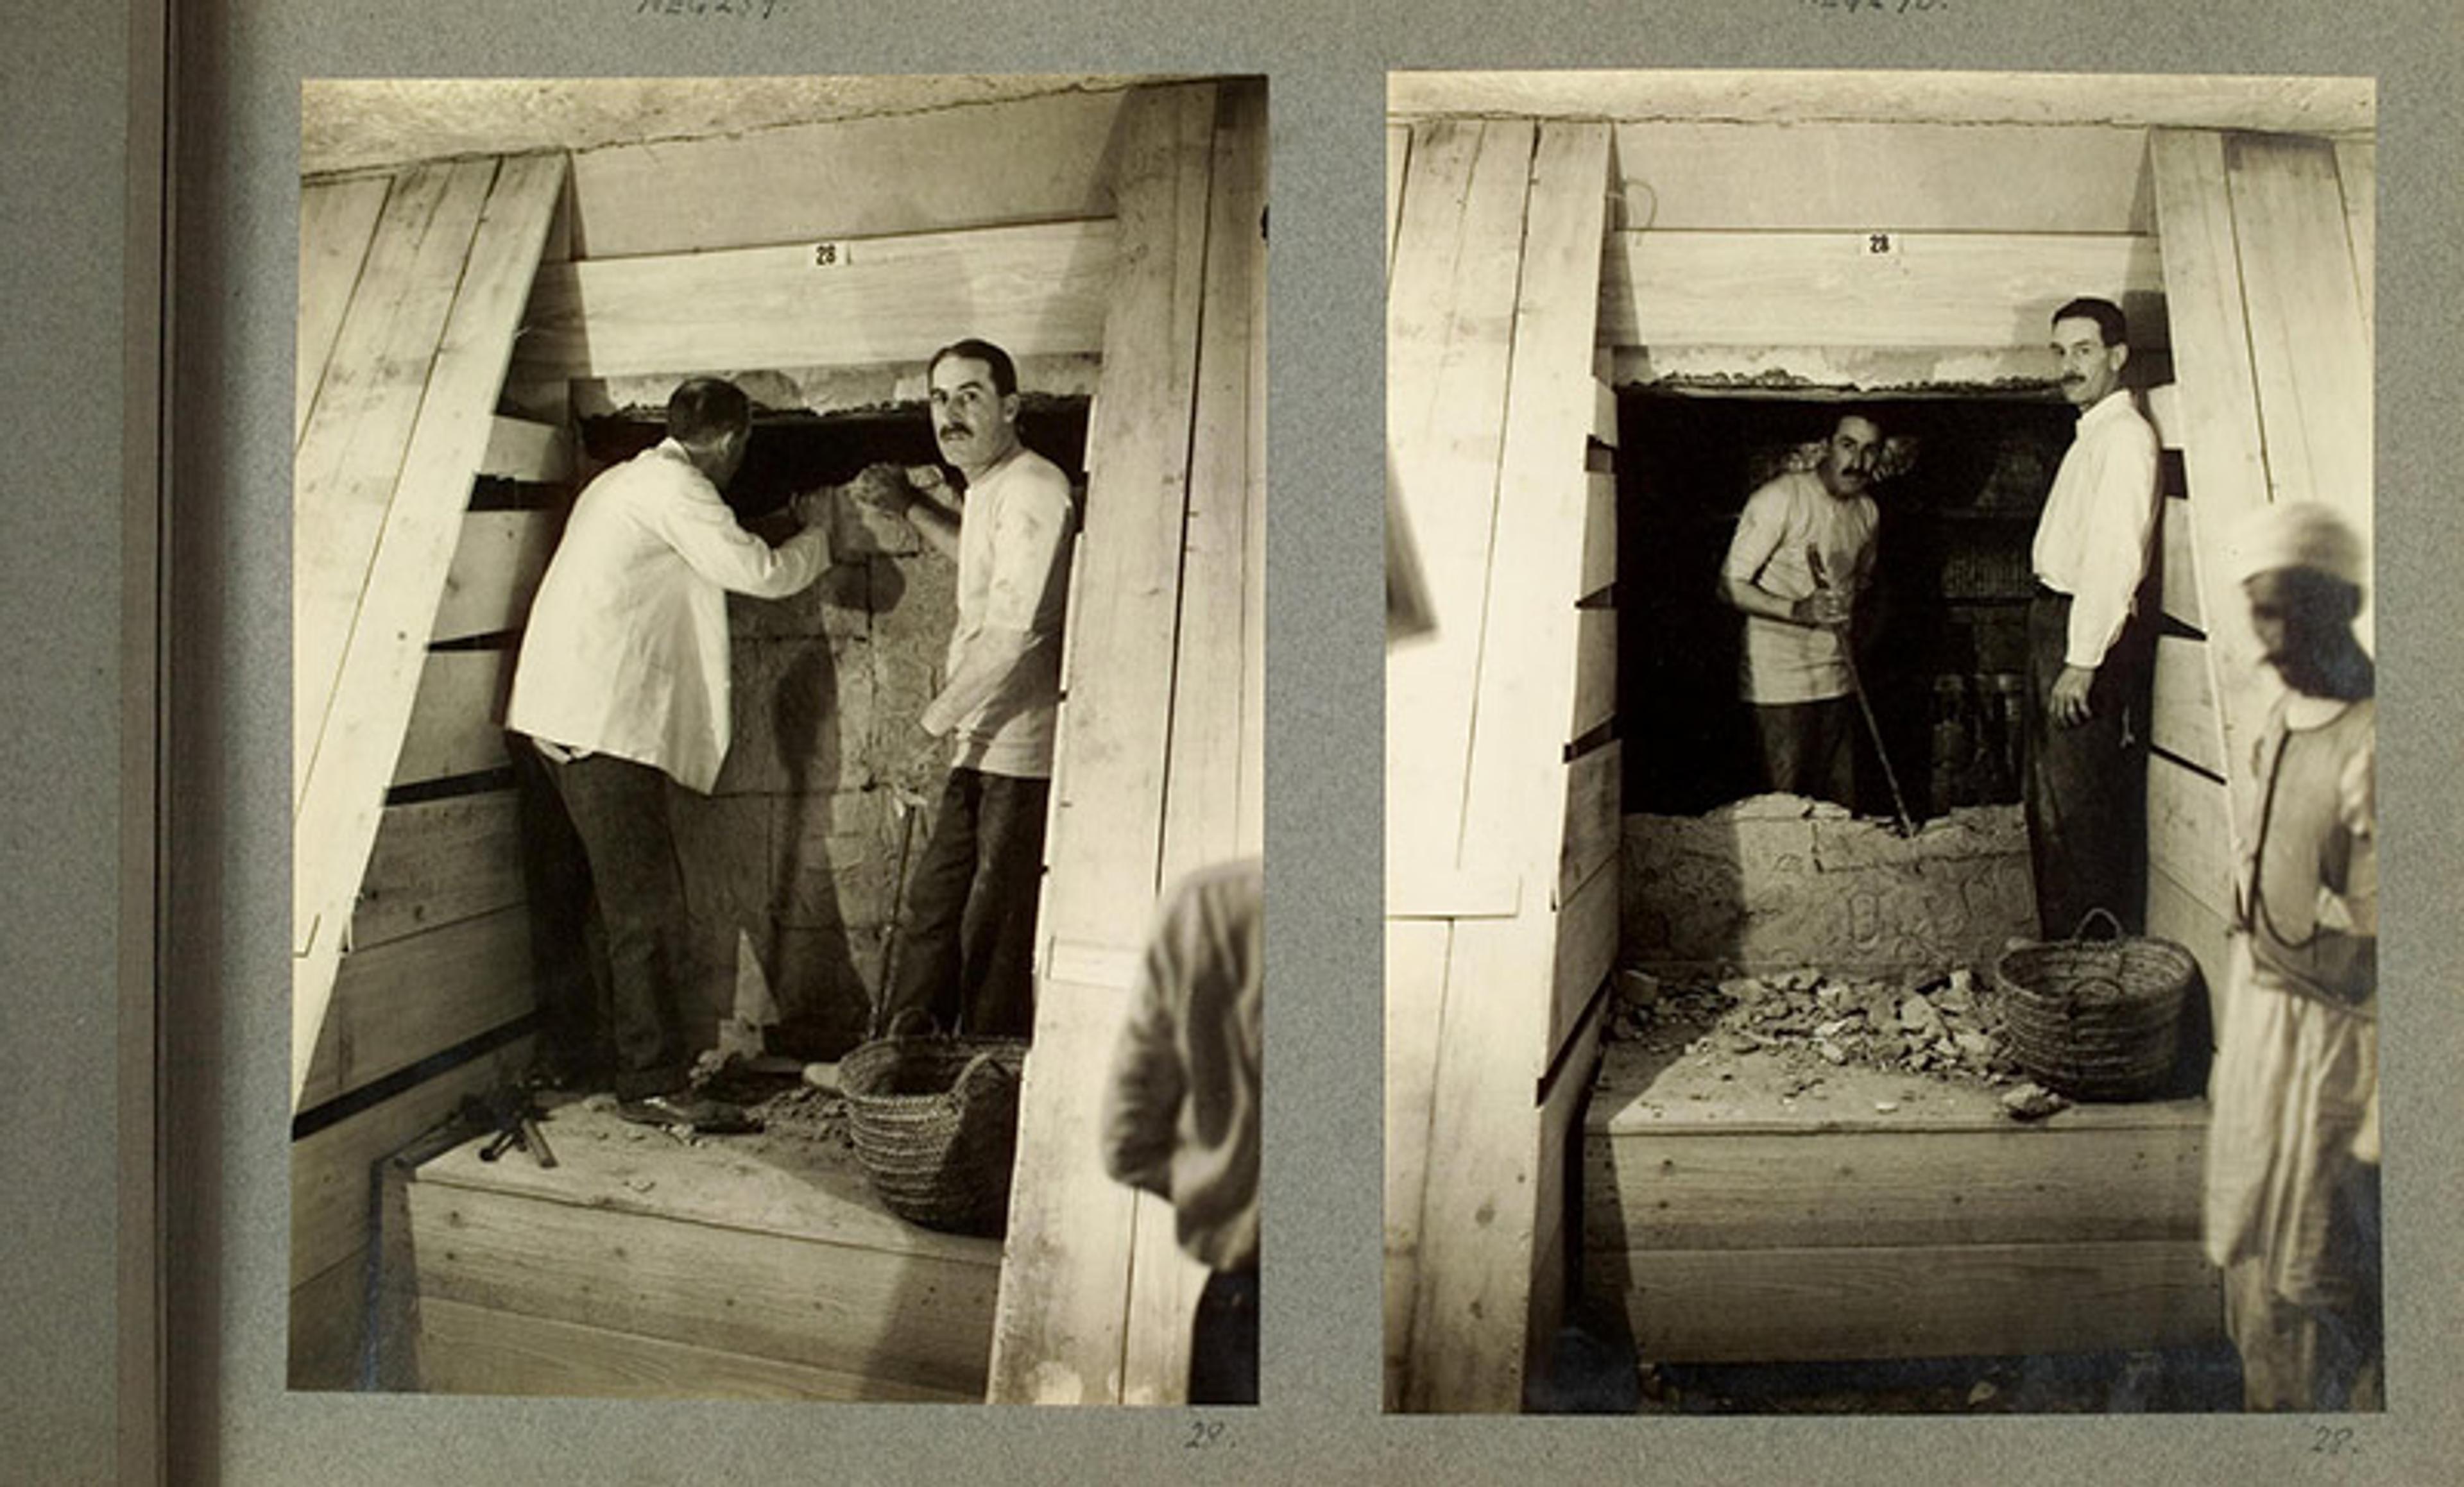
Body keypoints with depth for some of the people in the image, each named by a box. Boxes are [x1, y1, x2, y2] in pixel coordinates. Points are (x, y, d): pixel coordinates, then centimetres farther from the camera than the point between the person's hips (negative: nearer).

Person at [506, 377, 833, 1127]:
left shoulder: (623, 482, 21)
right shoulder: (674, 489, -10)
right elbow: (763, 573, -13)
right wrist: (816, 536, 6)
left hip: (556, 716, 10)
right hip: (604, 725, -10)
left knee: (577, 894, 17)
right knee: (647, 905, -8)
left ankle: (564, 1051, 28)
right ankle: (653, 1084, -6)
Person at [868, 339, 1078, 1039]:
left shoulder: (1031, 490, -16)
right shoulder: (986, 488, 15)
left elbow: (1016, 627, -24)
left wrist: (945, 710, -13)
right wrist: (914, 506, 29)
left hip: (1019, 748, -10)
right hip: (983, 744, 10)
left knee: (996, 929, -1)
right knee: (933, 902, 15)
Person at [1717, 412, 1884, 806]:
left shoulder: (1867, 511, 10)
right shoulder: (1780, 499, -13)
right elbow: (1731, 585, -14)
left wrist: (1850, 604, 8)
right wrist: (1797, 610, -27)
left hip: (1837, 681, 7)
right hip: (1780, 681, -6)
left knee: (1843, 810, 8)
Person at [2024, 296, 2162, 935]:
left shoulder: (2125, 435, -12)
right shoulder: (2091, 436, 18)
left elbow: (2116, 557, -20)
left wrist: (2082, 660, -24)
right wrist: (2056, 649, 14)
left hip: (2089, 629, -10)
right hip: (2055, 619, 10)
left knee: (2077, 808, -7)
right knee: (2046, 802, 16)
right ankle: (2061, 945, 25)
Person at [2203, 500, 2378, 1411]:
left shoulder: (2374, 746, -23)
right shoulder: (2284, 722, 4)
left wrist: (2377, 1133, -20)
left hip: (2333, 1037, -8)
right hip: (2261, 1011, 8)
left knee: (2314, 1289, 5)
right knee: (2251, 1264, 21)